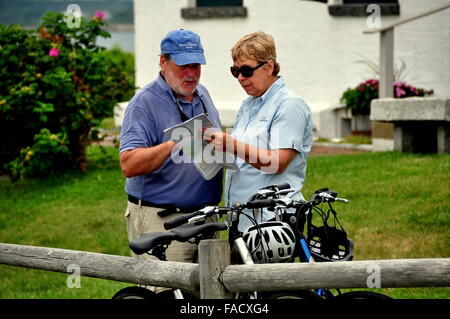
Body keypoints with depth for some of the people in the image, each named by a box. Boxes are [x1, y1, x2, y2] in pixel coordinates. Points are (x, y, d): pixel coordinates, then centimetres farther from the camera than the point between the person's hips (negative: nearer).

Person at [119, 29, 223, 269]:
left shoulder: (202, 94, 15)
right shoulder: (144, 103, -9)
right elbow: (129, 165, -21)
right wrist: (172, 146, -34)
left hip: (205, 216, 7)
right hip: (159, 220, -7)